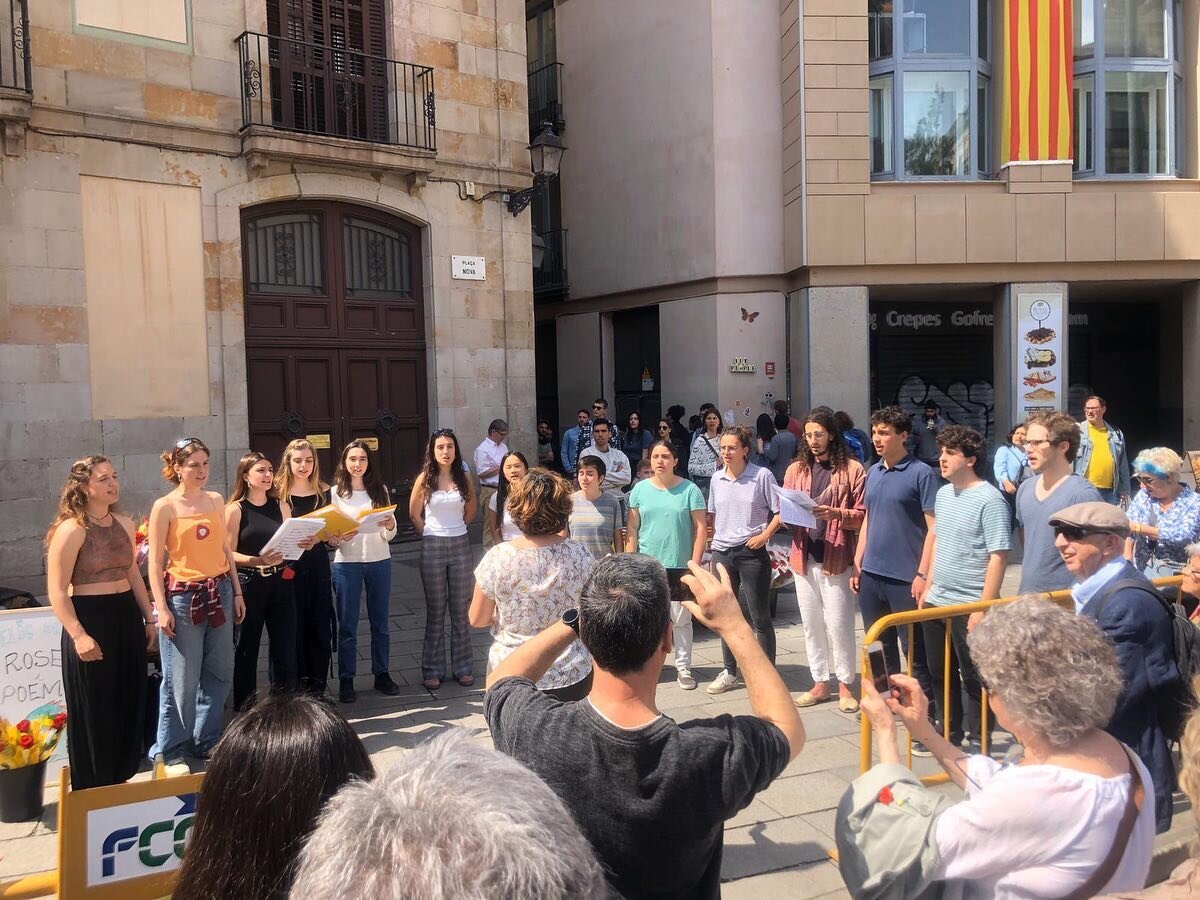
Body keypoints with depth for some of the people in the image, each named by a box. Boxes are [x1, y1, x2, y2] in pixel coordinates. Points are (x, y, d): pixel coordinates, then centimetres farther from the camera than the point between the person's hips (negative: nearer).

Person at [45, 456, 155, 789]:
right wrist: (78, 635, -23)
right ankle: (94, 792, 19)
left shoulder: (124, 524, 9)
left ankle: (120, 781, 30)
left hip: (126, 617, 7)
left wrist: (148, 618, 16)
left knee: (128, 704, 14)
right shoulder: (71, 530, -13)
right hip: (90, 618, -7)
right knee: (94, 711, 3)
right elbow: (57, 591, -16)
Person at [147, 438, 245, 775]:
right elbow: (155, 561, -8)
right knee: (182, 678, 0)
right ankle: (170, 750, 14)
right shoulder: (164, 507, -7)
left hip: (219, 591, 5)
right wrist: (161, 609, -13)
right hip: (183, 595, -5)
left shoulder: (216, 500, 8)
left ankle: (206, 741, 26)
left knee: (220, 671, 11)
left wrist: (237, 592, 12)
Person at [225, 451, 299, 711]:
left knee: (285, 648, 6)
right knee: (246, 650, 6)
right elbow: (229, 554, -9)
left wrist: (304, 544, -4)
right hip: (248, 585, -4)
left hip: (280, 583, 4)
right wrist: (257, 560, -24)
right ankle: (245, 710, 19)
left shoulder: (281, 506, 10)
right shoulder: (235, 509, -4)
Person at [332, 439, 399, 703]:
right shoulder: (336, 492, 0)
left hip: (379, 561, 3)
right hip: (347, 563, -2)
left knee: (380, 622, 10)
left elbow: (391, 533, 6)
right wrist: (340, 537, -23)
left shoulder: (380, 490, 7)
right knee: (347, 624, 3)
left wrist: (389, 526, -16)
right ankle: (346, 680, 11)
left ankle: (381, 674, 21)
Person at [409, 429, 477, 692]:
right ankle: (432, 670, 14)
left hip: (460, 545, 2)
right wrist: (432, 534, 8)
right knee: (435, 610, 5)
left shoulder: (464, 478, 3)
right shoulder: (425, 478, -3)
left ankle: (462, 667, 17)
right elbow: (414, 514, 7)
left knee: (461, 610, 7)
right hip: (433, 548, -2)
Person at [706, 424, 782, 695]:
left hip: (751, 552, -5)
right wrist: (717, 539, 10)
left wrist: (765, 535, -16)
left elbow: (780, 512, -6)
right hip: (722, 552, 5)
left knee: (760, 617, 2)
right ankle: (729, 673, 27)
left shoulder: (762, 476, -8)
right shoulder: (717, 478, 7)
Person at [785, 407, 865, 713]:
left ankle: (845, 685, 15)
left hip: (836, 558, -4)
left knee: (838, 625, -1)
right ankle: (820, 683, 22)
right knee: (811, 625, 11)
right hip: (804, 558, 4)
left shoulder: (852, 469, -2)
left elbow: (863, 515, -4)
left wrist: (836, 513, -20)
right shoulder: (795, 469, 11)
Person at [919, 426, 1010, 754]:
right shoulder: (944, 493, 8)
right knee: (940, 672, 17)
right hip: (937, 601, 8)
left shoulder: (989, 500, -15)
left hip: (970, 606, -7)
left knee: (973, 677, 6)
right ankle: (949, 732, 33)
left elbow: (998, 557, -18)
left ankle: (978, 741, 22)